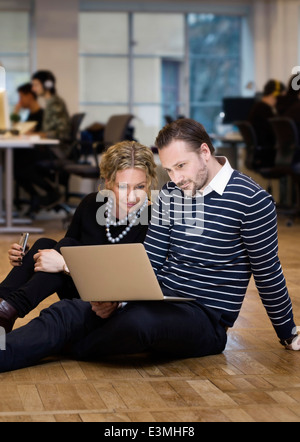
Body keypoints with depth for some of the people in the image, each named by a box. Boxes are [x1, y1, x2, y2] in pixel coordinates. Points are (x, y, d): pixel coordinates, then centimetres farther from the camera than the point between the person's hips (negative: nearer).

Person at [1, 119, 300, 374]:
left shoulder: (250, 200, -10)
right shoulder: (170, 195, 10)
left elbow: (267, 273, -2)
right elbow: (149, 260, 8)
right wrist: (114, 296, -11)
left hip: (206, 318, -6)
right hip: (160, 302, 6)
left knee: (139, 320, -39)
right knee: (66, 312, -19)